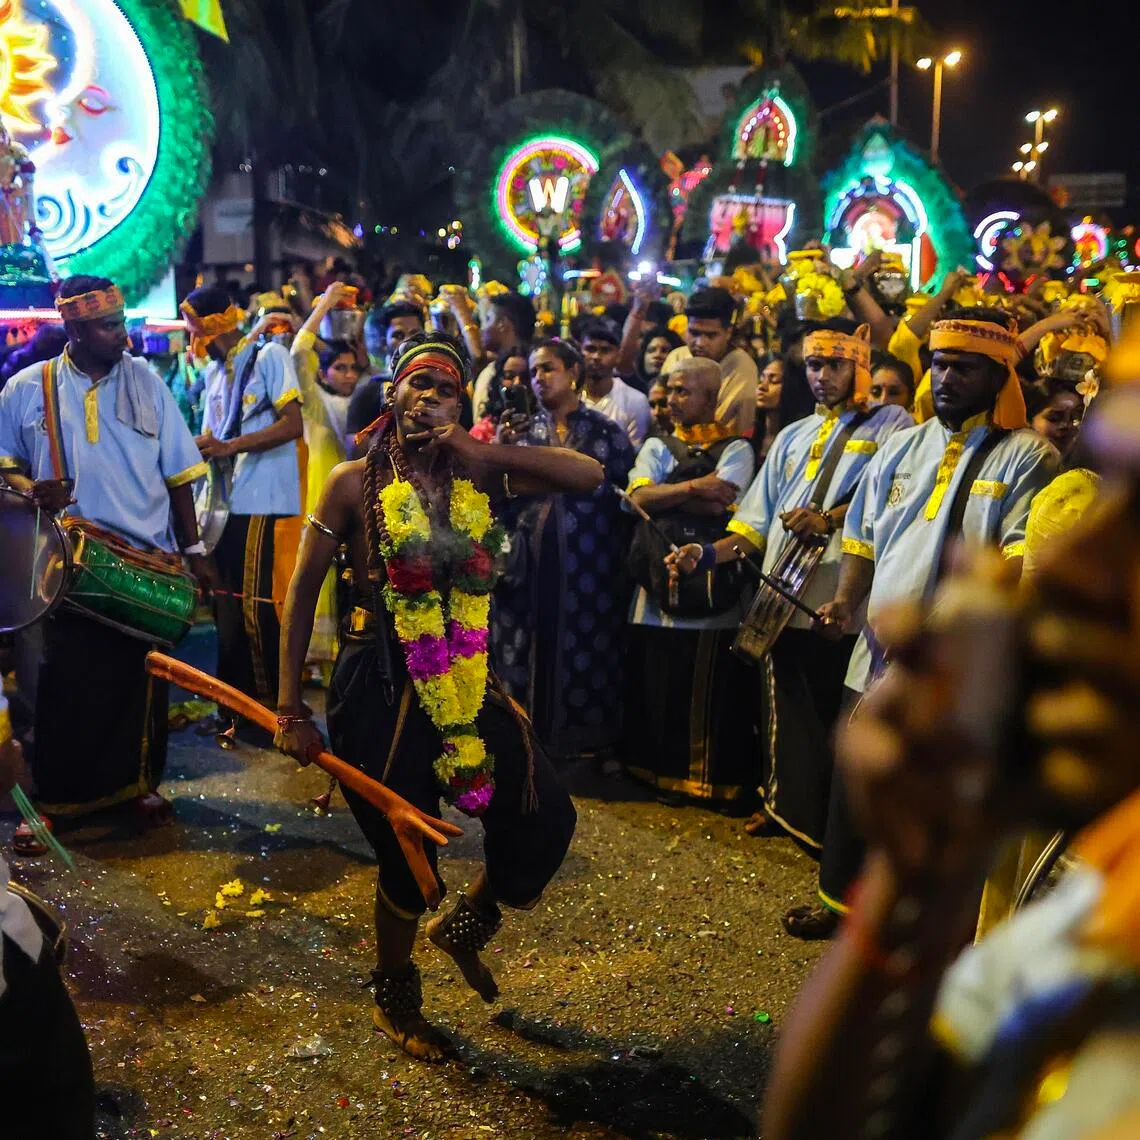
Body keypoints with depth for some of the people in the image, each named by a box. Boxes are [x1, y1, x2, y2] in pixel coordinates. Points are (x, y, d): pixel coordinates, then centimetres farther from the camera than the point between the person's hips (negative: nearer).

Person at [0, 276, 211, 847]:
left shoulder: (145, 381, 2)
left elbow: (177, 472, 5)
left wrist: (193, 549, 3)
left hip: (147, 562, 1)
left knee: (141, 679, 9)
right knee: (67, 683, 3)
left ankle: (141, 781, 26)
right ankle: (51, 798, 17)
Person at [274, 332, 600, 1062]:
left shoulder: (478, 476, 3)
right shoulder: (356, 483, -5)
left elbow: (589, 476, -5)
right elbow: (304, 592, -2)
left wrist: (484, 452, -12)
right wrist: (291, 707, -5)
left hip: (466, 685, 4)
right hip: (381, 690, -4)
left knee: (546, 819, 1)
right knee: (408, 856, 5)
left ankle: (468, 924, 32)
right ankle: (395, 998, 34)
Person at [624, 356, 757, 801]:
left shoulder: (735, 448, 2)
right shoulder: (657, 447, 15)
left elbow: (721, 503, -14)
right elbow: (640, 497, -3)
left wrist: (665, 494, -5)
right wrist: (694, 487, -10)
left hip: (712, 592, -4)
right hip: (658, 585, 4)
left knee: (712, 693, -1)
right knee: (654, 688, 8)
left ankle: (713, 778, 11)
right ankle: (657, 769, 22)